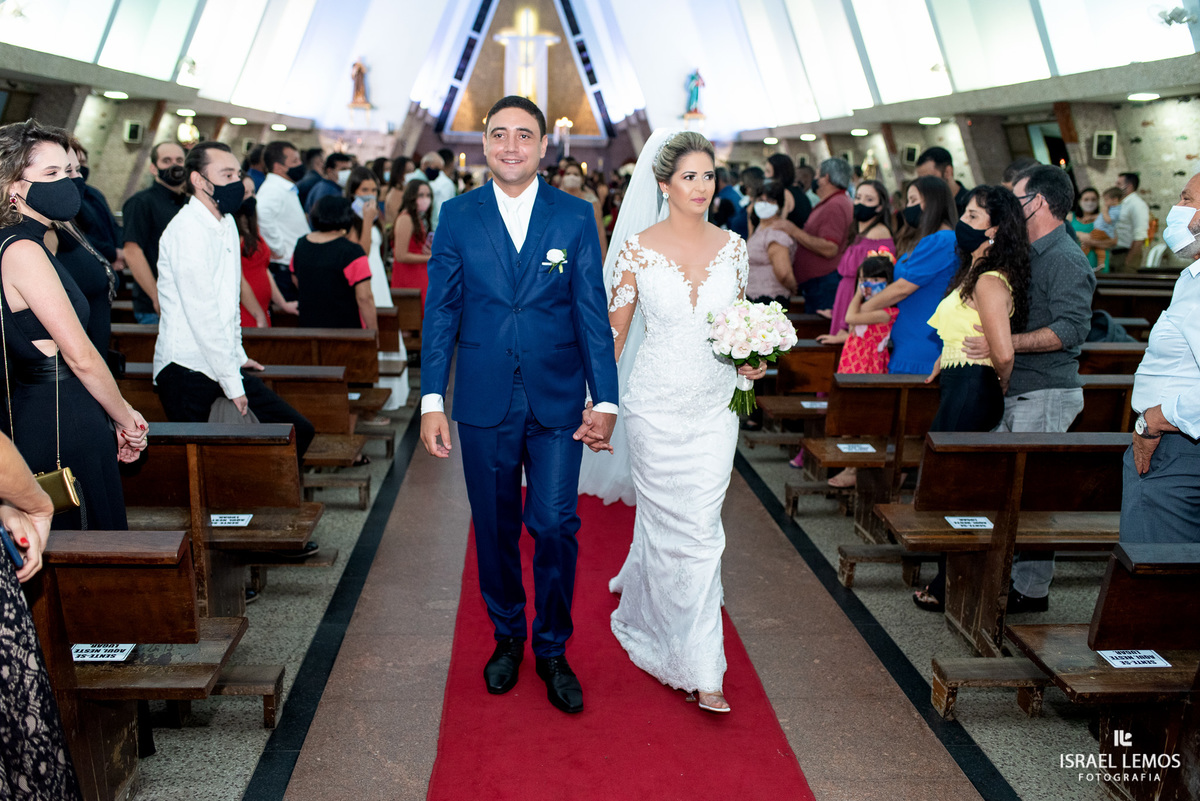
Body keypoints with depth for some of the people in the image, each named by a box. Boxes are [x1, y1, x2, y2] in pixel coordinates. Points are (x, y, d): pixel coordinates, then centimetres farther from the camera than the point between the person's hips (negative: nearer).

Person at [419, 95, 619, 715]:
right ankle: (507, 636, 32)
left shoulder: (575, 217, 1)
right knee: (495, 528, 11)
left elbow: (592, 313, 0)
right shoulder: (458, 215, 3)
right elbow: (440, 311, 2)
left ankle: (552, 649, 18)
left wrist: (604, 401, -6)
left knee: (555, 525, -2)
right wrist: (431, 401, -3)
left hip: (557, 402, -1)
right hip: (484, 402, 1)